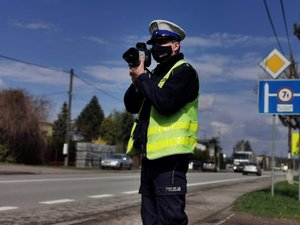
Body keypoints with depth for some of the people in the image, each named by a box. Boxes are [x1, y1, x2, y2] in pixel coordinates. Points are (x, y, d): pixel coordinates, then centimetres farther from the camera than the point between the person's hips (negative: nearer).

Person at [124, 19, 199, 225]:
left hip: (170, 156, -9)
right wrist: (136, 80, -2)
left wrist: (142, 77, -11)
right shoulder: (155, 73, 20)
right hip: (150, 155, 9)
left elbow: (165, 102, -23)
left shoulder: (184, 72, -5)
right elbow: (131, 106, 15)